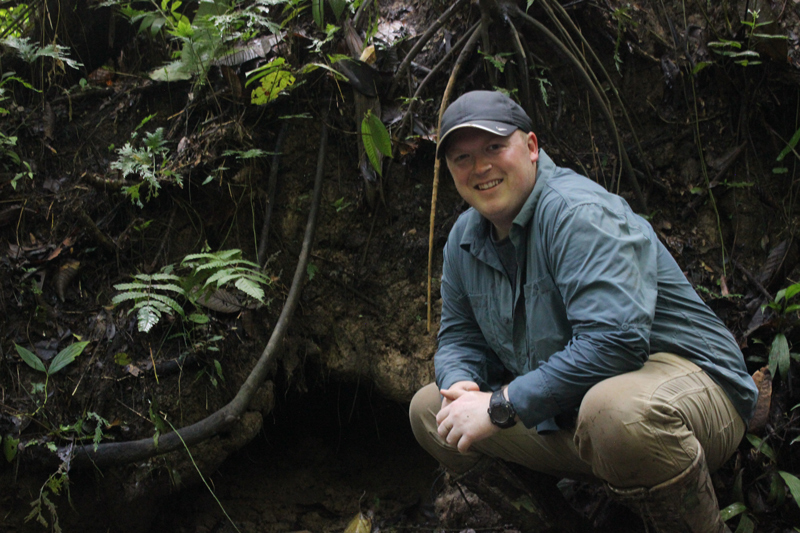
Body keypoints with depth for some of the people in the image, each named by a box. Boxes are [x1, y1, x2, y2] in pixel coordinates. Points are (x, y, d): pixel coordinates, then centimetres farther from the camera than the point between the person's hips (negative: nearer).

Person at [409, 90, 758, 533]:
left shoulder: (579, 212, -20)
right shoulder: (465, 239, 6)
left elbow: (613, 341, -32)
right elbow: (459, 339, 15)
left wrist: (500, 405, -28)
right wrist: (461, 384, -11)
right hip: (566, 420, 8)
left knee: (613, 409, -42)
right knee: (429, 409, 4)